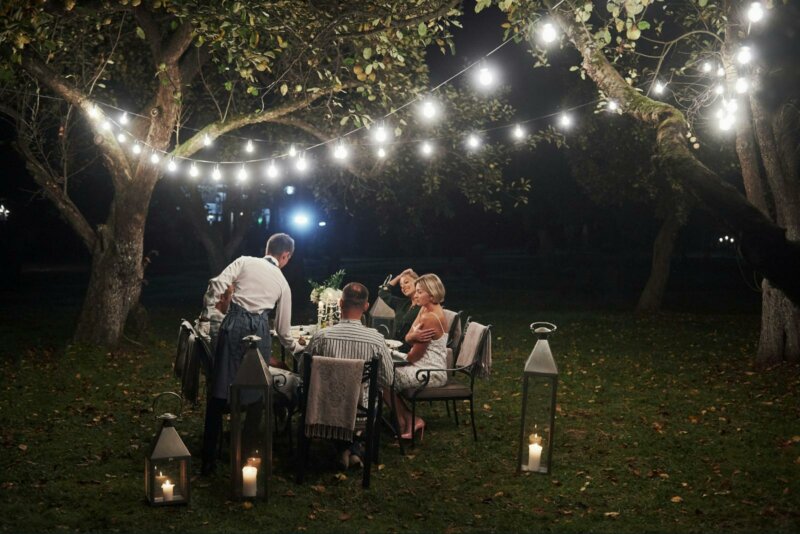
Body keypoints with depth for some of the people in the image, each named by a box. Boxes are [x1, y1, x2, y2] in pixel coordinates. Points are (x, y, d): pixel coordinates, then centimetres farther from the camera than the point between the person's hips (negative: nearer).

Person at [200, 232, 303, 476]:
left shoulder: (245, 262, 11)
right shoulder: (283, 283, 16)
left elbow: (217, 284, -6)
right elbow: (283, 330, 21)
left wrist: (207, 314, 6)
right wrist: (298, 349, 38)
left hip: (234, 323, -1)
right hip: (260, 330, 1)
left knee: (219, 392, 3)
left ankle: (209, 459, 7)